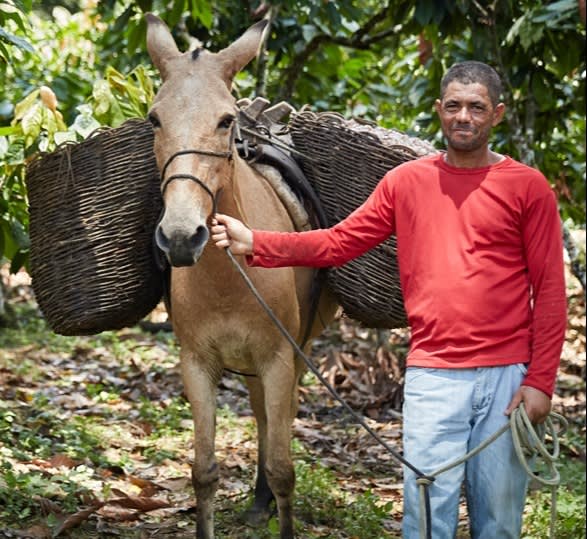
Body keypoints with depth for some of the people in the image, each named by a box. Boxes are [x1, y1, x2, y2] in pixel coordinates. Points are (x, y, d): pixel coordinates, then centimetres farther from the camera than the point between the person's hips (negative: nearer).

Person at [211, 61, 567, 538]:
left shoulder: (528, 187, 1)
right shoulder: (406, 182, 8)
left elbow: (550, 292, -1)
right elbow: (339, 242, 7)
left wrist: (540, 382, -7)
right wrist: (254, 243, -4)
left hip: (507, 374, -1)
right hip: (432, 377, 1)